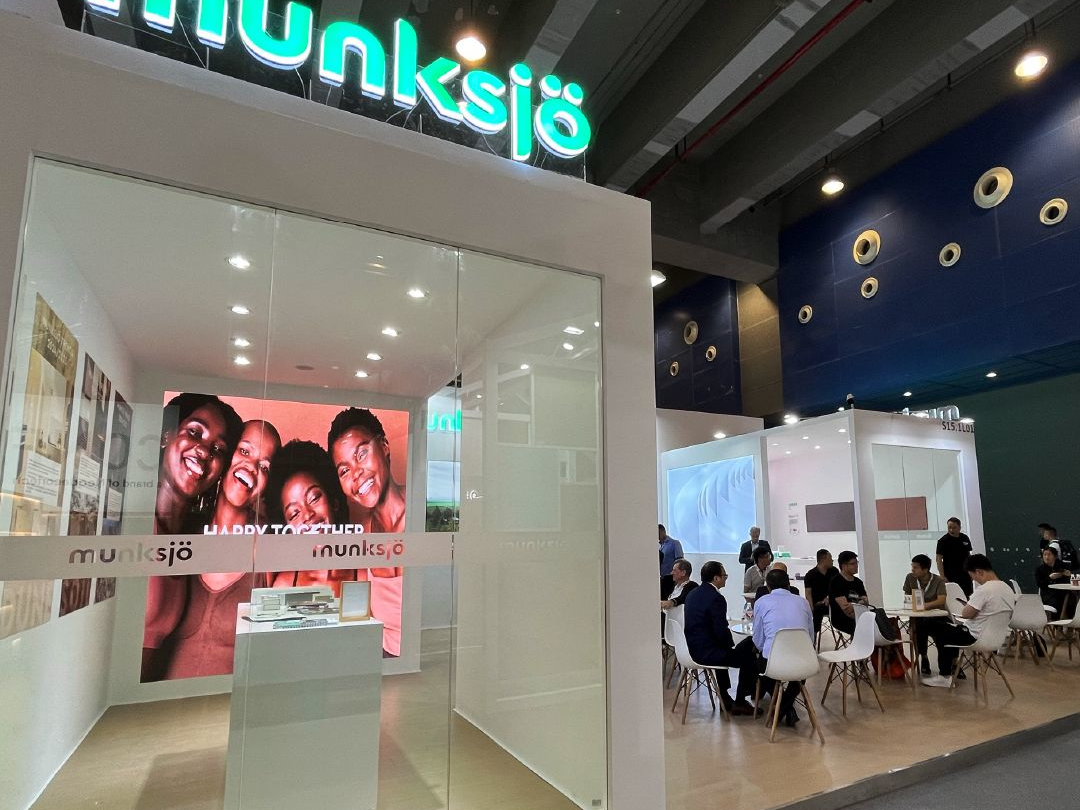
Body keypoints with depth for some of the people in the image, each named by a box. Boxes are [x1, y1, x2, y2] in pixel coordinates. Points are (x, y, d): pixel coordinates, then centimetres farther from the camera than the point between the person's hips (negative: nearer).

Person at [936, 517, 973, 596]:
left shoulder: (965, 538, 6)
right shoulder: (943, 540, -9)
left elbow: (968, 555, 17)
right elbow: (939, 559, -11)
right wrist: (942, 576, -18)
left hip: (965, 575, 5)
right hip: (950, 576, -5)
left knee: (968, 596, 9)